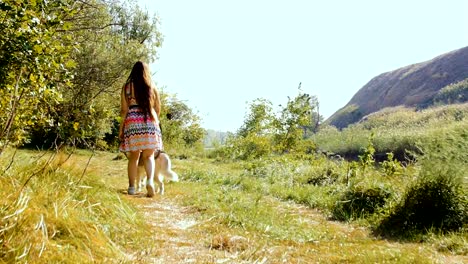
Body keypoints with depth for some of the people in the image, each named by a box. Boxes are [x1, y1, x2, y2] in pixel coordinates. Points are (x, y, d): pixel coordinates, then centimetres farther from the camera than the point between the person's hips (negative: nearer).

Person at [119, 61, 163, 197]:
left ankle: (132, 187, 7)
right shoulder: (152, 87, 7)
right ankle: (150, 181, -18)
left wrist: (121, 128, 7)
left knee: (134, 157, 7)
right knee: (149, 156, 5)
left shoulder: (127, 87, 3)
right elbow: (158, 109, 11)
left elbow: (124, 110, 0)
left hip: (132, 122, 0)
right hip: (150, 122, 0)